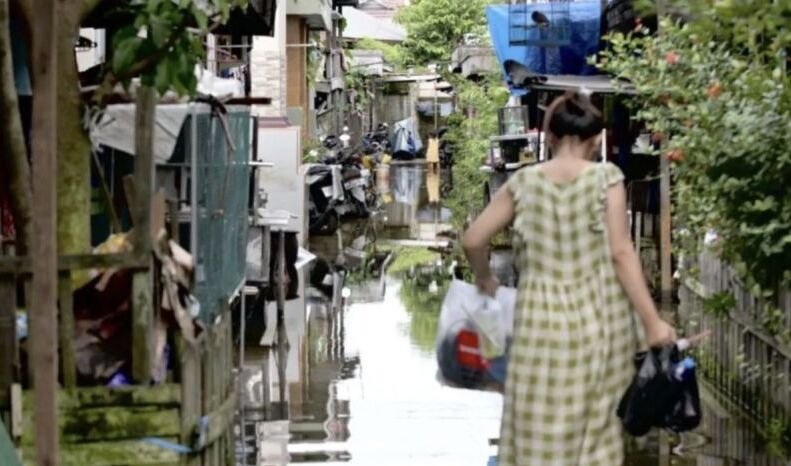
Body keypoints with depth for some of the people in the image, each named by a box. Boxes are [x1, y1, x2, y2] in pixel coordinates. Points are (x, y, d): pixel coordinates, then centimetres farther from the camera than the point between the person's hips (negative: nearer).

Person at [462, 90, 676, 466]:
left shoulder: (524, 182, 1)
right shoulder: (606, 178, -5)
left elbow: (473, 240, 2)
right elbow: (620, 253, -10)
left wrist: (485, 278, 22)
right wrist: (652, 321, -9)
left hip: (543, 319, 1)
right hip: (599, 318, -1)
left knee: (539, 430, 6)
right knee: (596, 426, 10)